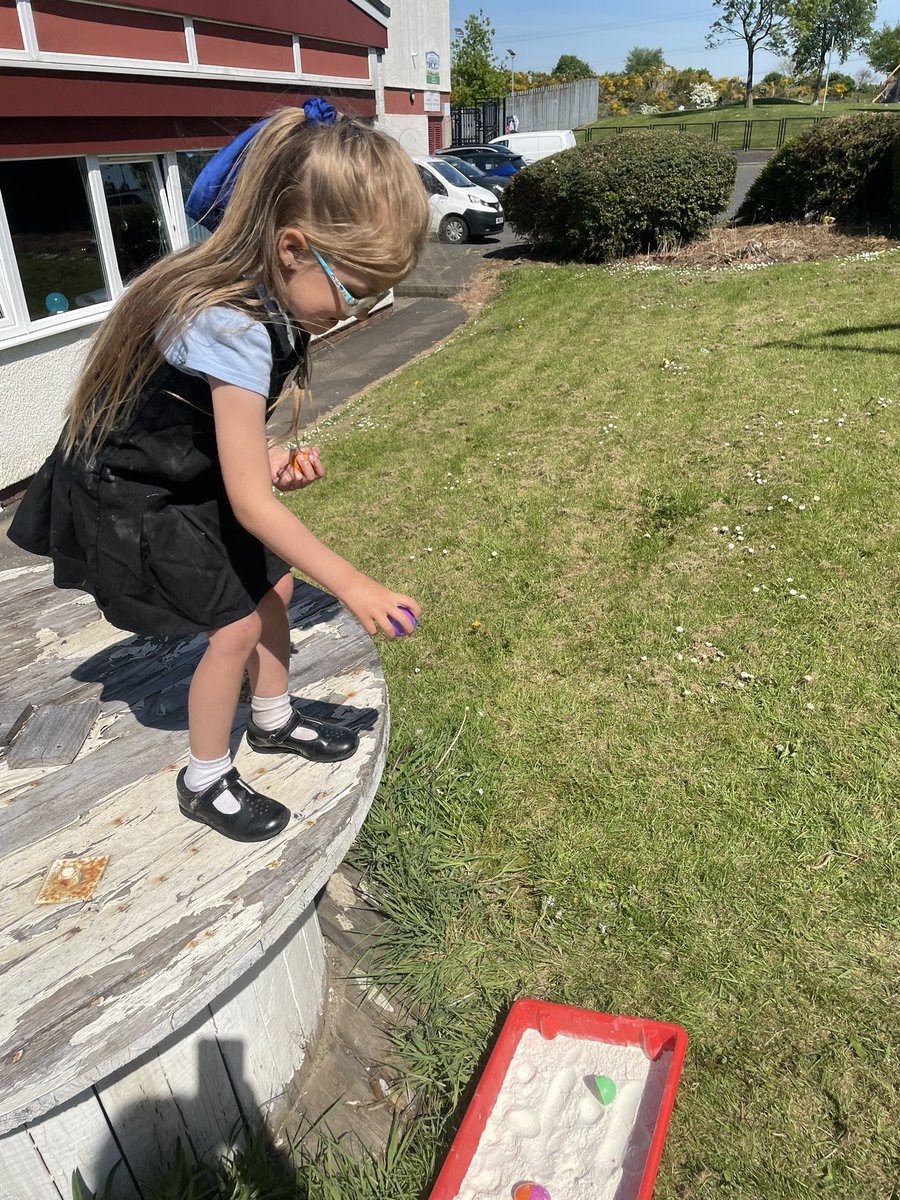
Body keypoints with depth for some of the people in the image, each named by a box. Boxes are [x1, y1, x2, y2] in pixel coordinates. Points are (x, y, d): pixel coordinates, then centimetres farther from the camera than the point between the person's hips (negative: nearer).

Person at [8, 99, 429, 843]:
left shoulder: (258, 293, -7)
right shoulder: (233, 331, -35)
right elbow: (249, 502, -32)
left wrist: (270, 460, -11)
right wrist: (352, 586, -27)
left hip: (195, 474, 8)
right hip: (133, 499, -8)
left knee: (271, 585, 13)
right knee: (236, 624, -5)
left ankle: (274, 719, 38)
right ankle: (206, 783, 18)